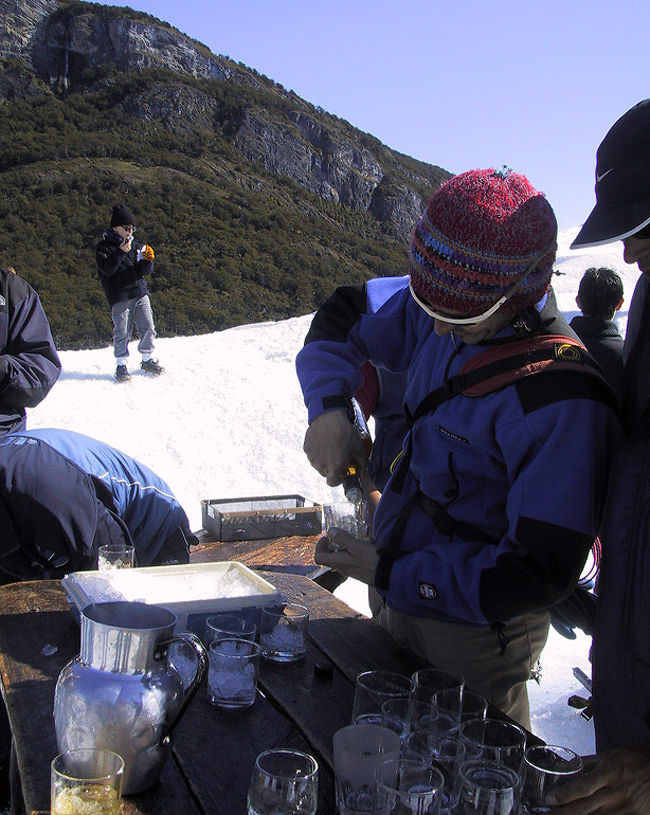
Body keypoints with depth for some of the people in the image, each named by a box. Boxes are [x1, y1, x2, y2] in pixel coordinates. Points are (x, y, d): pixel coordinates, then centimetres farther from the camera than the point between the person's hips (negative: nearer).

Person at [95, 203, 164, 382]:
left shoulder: (135, 245, 15)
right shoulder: (104, 247, 1)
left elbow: (145, 270, 12)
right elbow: (107, 269, -14)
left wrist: (147, 261, -10)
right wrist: (121, 252, -21)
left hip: (140, 293, 5)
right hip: (119, 297, -5)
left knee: (148, 329, 4)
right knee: (122, 332, -5)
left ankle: (147, 360, 20)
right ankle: (121, 365, 7)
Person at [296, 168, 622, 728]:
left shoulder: (561, 397, -30)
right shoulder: (435, 316, -8)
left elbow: (540, 572, -28)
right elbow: (338, 329, 7)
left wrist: (393, 575, -24)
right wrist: (329, 405, -14)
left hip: (476, 635, -7)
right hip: (400, 600, 7)